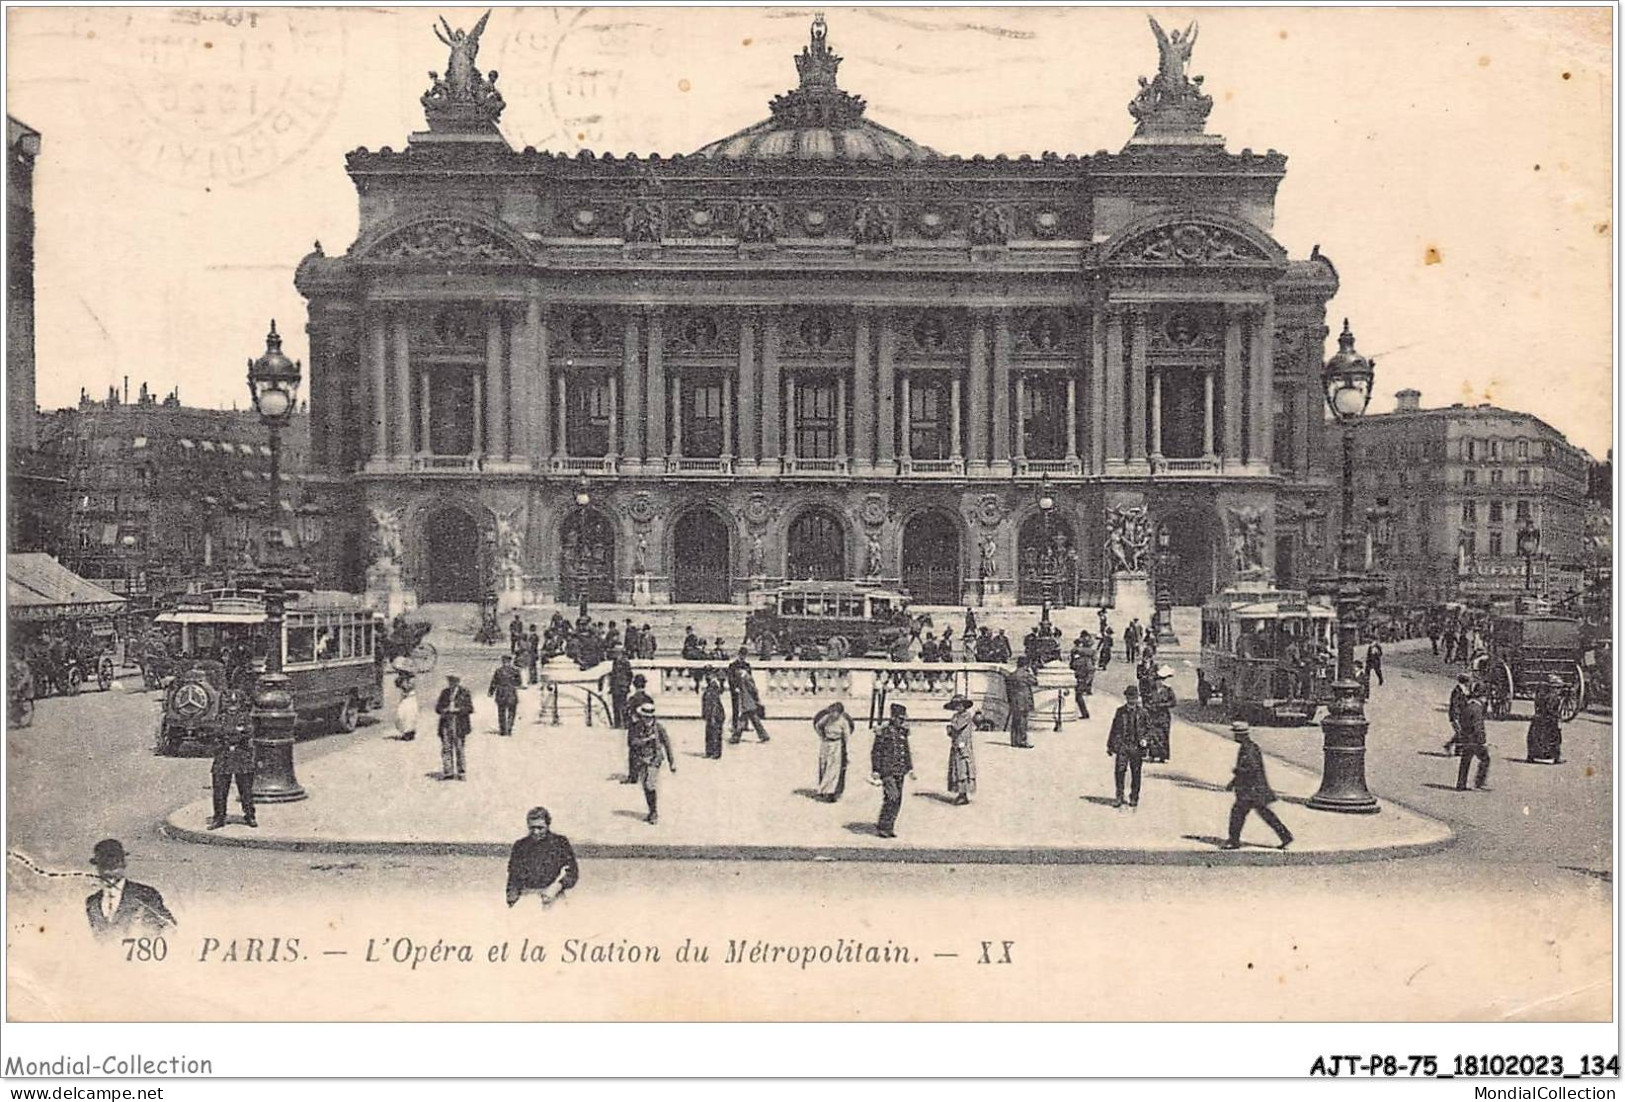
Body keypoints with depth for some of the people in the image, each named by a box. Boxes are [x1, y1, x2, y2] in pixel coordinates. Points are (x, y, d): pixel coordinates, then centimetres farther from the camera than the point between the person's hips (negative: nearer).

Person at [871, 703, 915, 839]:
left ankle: (888, 827, 16)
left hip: (899, 771, 7)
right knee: (891, 797, -13)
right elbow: (875, 752, -8)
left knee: (897, 800, 7)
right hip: (887, 771, -7)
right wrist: (876, 772, -12)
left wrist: (910, 769, 17)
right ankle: (883, 827, -5)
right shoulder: (883, 731, -10)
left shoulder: (902, 732, 11)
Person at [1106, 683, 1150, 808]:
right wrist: (1110, 745, 12)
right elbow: (1114, 728, 12)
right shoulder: (1120, 711, 7)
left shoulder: (1142, 712, 4)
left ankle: (1134, 798, 16)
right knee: (1119, 770, -9)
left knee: (1135, 773, 5)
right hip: (1122, 745, 0)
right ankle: (1119, 797, 0)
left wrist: (1145, 739, -9)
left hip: (1137, 747, 0)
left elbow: (1149, 728, 9)